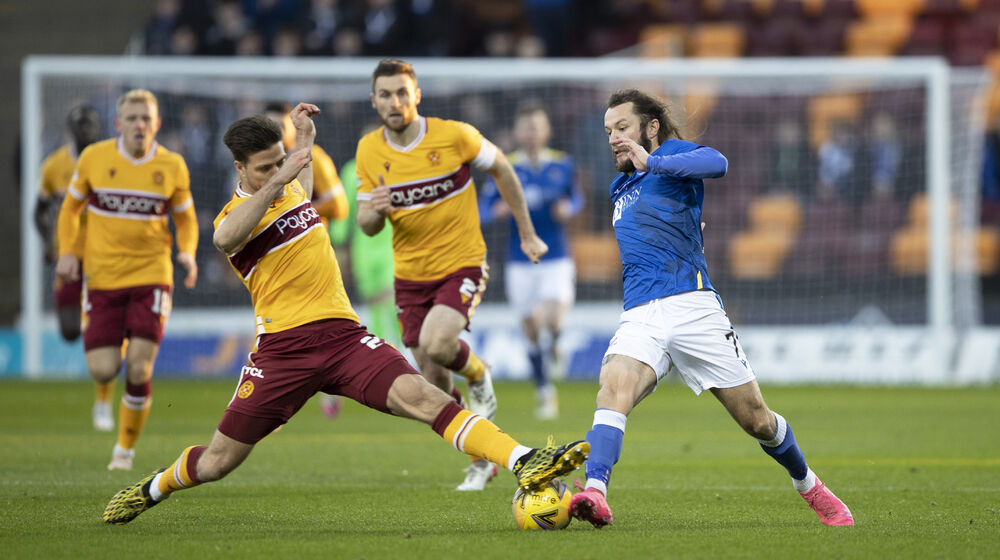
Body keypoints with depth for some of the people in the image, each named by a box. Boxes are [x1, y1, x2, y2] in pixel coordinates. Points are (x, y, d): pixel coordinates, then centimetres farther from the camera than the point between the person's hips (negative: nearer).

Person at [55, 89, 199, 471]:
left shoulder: (172, 167, -1)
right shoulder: (94, 158, -2)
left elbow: (185, 219, 11)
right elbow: (72, 206, 12)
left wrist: (187, 252, -9)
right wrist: (66, 251, -2)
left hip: (151, 277, 0)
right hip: (102, 278, 0)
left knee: (139, 369, -11)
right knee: (103, 371, -8)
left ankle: (126, 447, 11)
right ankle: (104, 397, 32)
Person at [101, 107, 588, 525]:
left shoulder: (293, 188, 15)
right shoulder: (235, 215, -7)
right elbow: (226, 238, -36)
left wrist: (303, 135, 34)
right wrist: (276, 181, -40)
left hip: (343, 334, 4)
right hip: (283, 349, -4)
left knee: (419, 396, -21)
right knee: (218, 462, 5)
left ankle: (524, 464, -37)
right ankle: (152, 489, 38)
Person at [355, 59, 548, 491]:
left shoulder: (454, 136, -13)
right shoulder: (369, 151, -3)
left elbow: (501, 170, 4)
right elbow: (367, 226, 2)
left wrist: (527, 234, 9)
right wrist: (374, 211, -23)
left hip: (462, 264, -4)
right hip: (410, 273, 4)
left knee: (436, 343, -29)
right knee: (434, 384, 3)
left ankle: (478, 375, 5)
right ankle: (481, 459, 24)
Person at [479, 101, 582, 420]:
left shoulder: (563, 165, 2)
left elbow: (576, 197, 16)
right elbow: (484, 208, 0)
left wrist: (569, 208, -7)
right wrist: (498, 210, -23)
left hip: (556, 259, 0)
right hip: (520, 262, 0)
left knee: (553, 318, -21)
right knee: (531, 329, 3)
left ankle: (555, 344, 18)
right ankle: (545, 394, 20)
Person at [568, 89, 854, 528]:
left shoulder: (673, 154, 4)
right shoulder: (619, 188, 27)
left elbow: (716, 163, -20)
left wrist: (651, 163, -26)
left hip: (692, 306, -4)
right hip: (639, 318, 5)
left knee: (757, 420, 2)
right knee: (614, 386, -28)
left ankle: (808, 485, 29)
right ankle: (595, 493, -47)